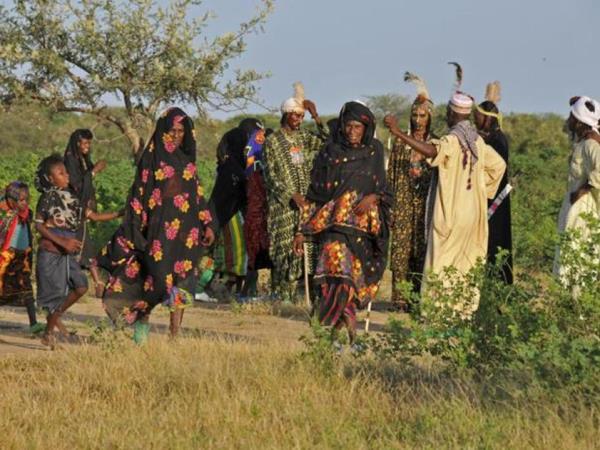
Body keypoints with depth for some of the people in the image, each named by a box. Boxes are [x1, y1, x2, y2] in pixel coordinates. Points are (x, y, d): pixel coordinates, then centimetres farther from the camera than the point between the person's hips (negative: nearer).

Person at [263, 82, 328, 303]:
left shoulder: (303, 137, 13)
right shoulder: (273, 141, -3)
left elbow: (325, 140, 2)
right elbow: (270, 175, -7)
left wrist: (316, 117, -5)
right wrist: (291, 194, -15)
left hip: (303, 202, 5)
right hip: (282, 204, -5)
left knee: (303, 247, 1)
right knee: (284, 248, -8)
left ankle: (291, 293, 5)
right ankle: (279, 294, -3)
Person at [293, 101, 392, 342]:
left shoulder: (374, 152, 11)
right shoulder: (330, 153, 8)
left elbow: (383, 188, 13)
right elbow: (314, 193, 9)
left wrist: (373, 197, -10)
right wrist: (302, 230, 4)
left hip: (363, 222, 2)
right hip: (333, 221, -2)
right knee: (336, 252, -24)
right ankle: (346, 314, -33)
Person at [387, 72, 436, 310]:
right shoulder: (401, 143, 9)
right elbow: (391, 174, 8)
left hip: (426, 203, -1)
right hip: (403, 203, 1)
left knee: (423, 250, -3)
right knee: (401, 249, -4)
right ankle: (401, 299, -2)